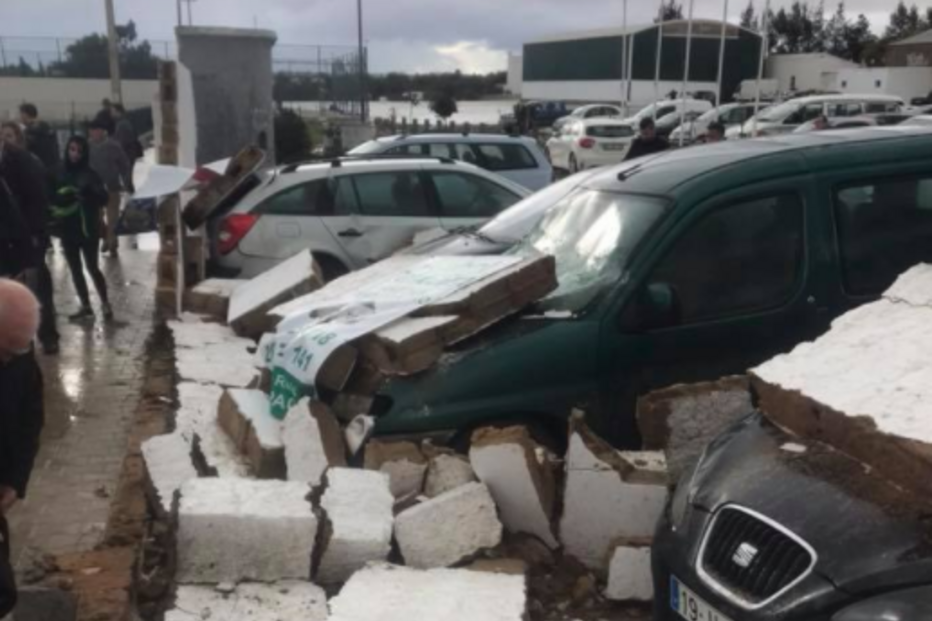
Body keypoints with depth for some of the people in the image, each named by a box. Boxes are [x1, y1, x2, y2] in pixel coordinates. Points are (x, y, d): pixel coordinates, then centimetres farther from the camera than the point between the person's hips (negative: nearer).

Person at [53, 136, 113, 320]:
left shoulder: (89, 174, -6)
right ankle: (85, 306, 20)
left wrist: (87, 193, -32)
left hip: (87, 228, -4)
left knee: (92, 267, -3)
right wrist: (55, 210, -8)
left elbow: (104, 198, -15)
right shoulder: (61, 174, 4)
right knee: (75, 269, 10)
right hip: (67, 229, 4)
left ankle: (105, 303, 12)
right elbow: (54, 198, 10)